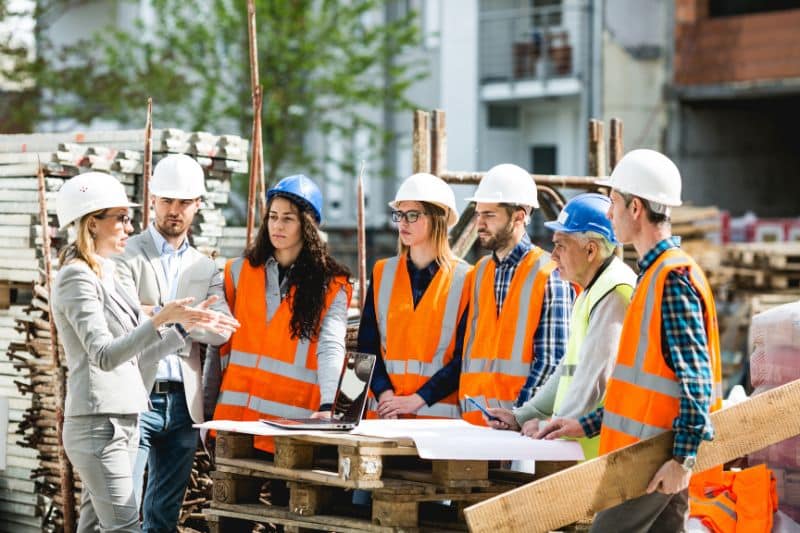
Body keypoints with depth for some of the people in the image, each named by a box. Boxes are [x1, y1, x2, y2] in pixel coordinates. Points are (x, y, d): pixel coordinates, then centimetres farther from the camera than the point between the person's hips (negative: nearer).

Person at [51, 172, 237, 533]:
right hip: (99, 424, -9)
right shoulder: (77, 278, -11)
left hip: (122, 421, 9)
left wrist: (188, 324, 15)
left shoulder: (105, 276, 17)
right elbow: (105, 356, -22)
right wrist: (161, 320, -31)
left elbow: (134, 358, 19)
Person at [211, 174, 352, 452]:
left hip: (292, 418, -3)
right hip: (235, 413, 3)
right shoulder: (239, 271, 11)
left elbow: (331, 347, -11)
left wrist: (327, 405, -27)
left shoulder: (332, 286, 2)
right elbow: (222, 343, 15)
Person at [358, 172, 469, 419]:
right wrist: (384, 393, -10)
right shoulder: (382, 273, 10)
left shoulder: (465, 279, -1)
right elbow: (367, 345, 6)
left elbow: (465, 356, -5)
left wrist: (418, 399, -12)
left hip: (439, 411, -3)